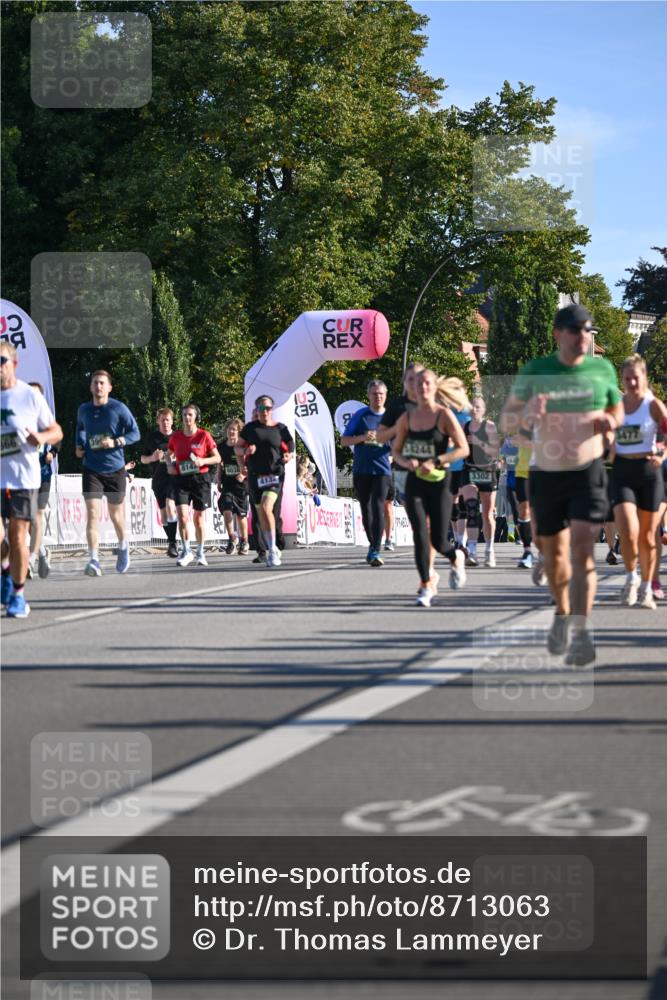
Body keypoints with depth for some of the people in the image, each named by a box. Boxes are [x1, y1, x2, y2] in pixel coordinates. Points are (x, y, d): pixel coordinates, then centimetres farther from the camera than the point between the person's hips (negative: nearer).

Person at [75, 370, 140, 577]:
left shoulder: (119, 408, -6)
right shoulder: (83, 410, 5)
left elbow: (135, 433, -5)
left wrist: (115, 442, -20)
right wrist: (79, 446, 7)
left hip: (115, 469, -1)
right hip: (91, 469, 1)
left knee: (116, 514, 13)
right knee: (92, 514, -15)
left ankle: (123, 547, 42)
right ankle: (93, 560, -19)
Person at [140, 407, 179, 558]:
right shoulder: (151, 437, 8)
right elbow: (143, 459, 14)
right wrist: (152, 458, -7)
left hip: (174, 476, -3)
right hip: (158, 478, 3)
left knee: (170, 506, -22)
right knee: (163, 512, 8)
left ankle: (172, 543, -21)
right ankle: (171, 542, 22)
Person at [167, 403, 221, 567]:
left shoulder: (204, 435, -4)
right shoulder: (175, 436, 3)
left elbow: (217, 458, 0)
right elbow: (169, 453, 21)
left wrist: (203, 461, -17)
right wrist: (170, 465, 1)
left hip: (200, 479, -1)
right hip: (181, 479, 1)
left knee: (199, 518, 6)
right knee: (182, 516, -13)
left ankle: (200, 553, 21)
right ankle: (187, 552, 0)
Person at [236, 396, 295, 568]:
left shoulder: (280, 428, 4)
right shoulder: (250, 428, 7)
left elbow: (290, 447, 11)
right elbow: (237, 448, 12)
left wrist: (289, 456, -11)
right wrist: (245, 451, -10)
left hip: (275, 473, -3)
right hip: (255, 475, 3)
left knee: (266, 507, -21)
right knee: (261, 514, 7)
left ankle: (272, 549, -14)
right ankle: (272, 549, 23)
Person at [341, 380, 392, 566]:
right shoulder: (360, 416, 4)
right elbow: (344, 441, 2)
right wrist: (362, 437, -13)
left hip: (382, 470, -1)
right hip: (361, 471, 1)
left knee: (378, 508, -14)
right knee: (366, 509, 9)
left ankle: (375, 551, -18)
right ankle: (373, 544, 28)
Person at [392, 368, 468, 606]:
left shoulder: (444, 415, -4)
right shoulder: (407, 418, 7)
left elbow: (463, 449, -8)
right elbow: (396, 451, 16)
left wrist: (435, 462, -18)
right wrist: (406, 462, -7)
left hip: (439, 482, -3)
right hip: (414, 482, 3)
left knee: (438, 542, 0)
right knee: (420, 535, -11)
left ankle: (456, 557, 36)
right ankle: (426, 586, -3)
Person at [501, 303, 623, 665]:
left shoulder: (602, 369, -1)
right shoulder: (534, 372, -5)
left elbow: (617, 408, 15)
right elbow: (506, 422, -3)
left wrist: (611, 420, -10)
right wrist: (526, 413, -27)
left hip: (588, 474, -1)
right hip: (546, 475, 1)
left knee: (582, 548, -17)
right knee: (553, 553, 14)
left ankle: (581, 632, -22)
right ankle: (562, 613, 39)